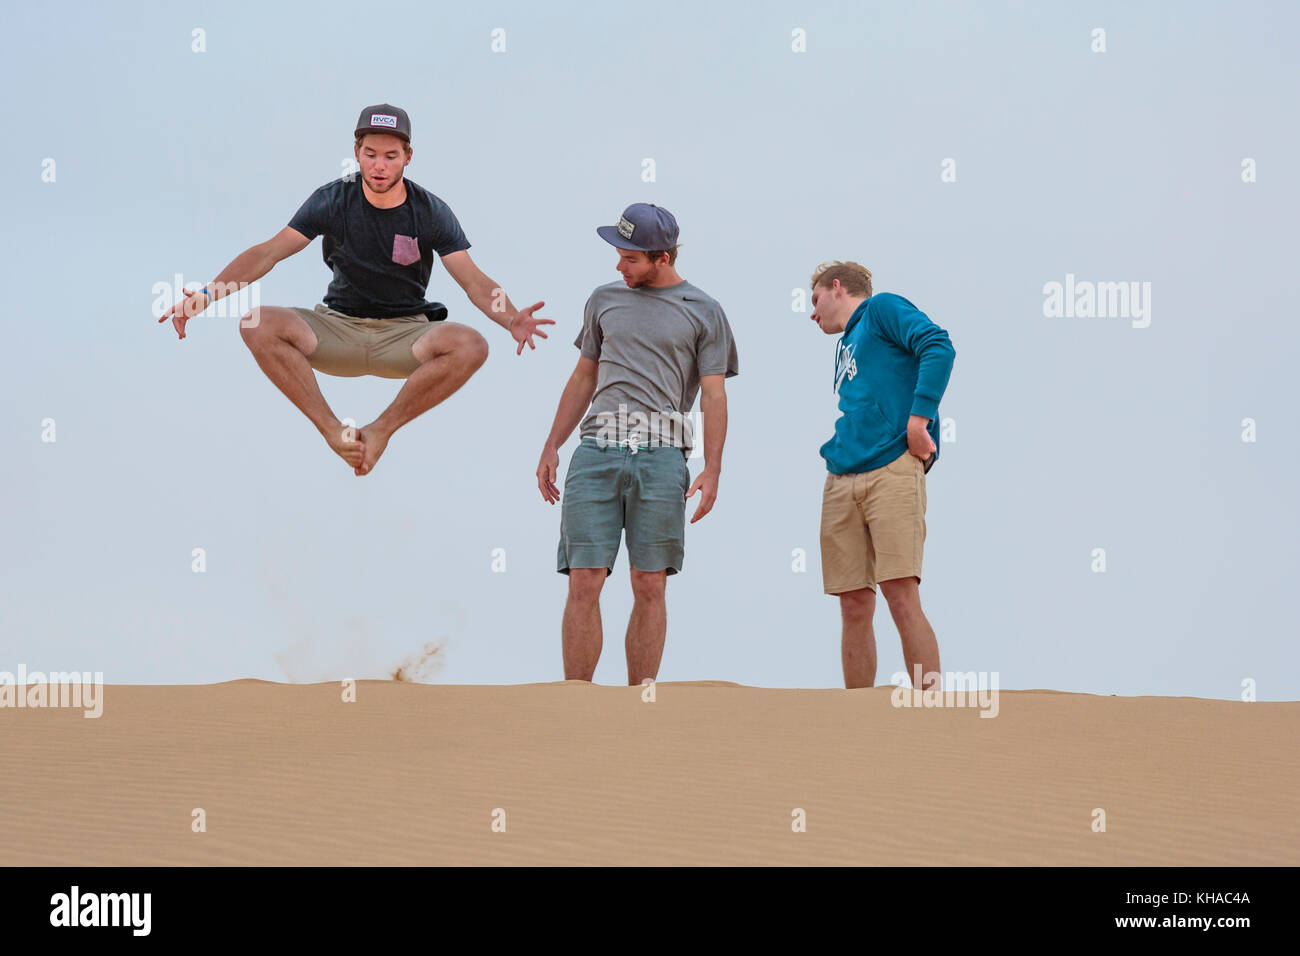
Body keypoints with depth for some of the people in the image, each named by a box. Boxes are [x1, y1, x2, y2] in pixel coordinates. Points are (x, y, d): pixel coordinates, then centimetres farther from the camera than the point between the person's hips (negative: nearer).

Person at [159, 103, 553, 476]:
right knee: (259, 326, -27)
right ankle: (332, 429, -21)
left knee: (470, 346, -33)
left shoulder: (431, 212, -4)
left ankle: (381, 429, -19)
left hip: (405, 335, 0)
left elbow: (473, 281, -10)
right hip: (339, 328, 1)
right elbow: (269, 252, -9)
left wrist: (512, 320, -33)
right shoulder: (332, 201, -4)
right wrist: (209, 293, -25)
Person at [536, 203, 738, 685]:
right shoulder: (605, 299, 19)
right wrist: (550, 448, 17)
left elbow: (714, 397, 5)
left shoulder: (703, 313, 10)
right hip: (596, 449, 2)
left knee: (650, 587, -2)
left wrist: (712, 471, -6)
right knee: (584, 582, -6)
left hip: (660, 455, -2)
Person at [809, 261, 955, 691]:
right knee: (854, 608, 2)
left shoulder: (881, 309, 6)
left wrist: (919, 417, -16)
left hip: (892, 470, -7)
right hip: (841, 481, 8)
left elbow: (938, 347, -9)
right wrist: (833, 449, 11)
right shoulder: (845, 347, 29)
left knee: (901, 597, -15)